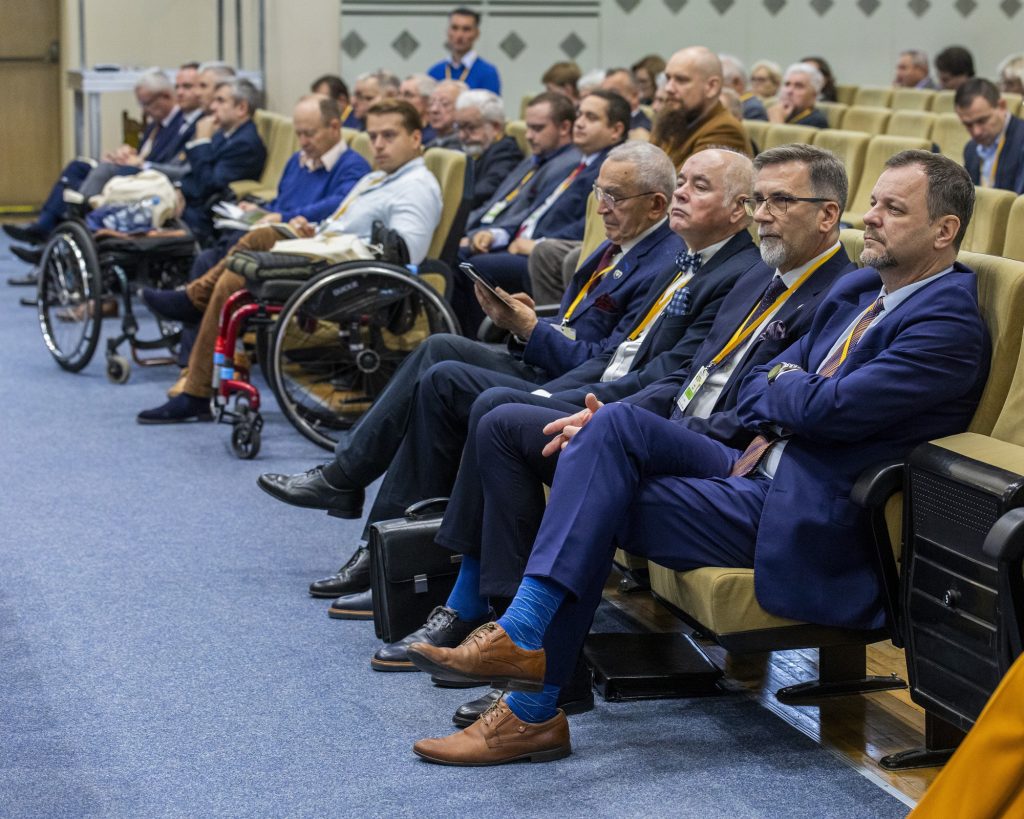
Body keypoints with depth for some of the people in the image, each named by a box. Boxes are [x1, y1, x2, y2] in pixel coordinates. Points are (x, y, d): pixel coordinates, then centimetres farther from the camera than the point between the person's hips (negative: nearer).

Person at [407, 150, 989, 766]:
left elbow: (829, 408, -20)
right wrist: (793, 391, -4)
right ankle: (524, 633, -18)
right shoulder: (858, 290, 17)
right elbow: (752, 393, 18)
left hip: (804, 518, -8)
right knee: (616, 424, -14)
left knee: (597, 507, -15)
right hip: (756, 465, 8)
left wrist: (781, 384, -1)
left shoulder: (951, 323, -12)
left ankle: (533, 711, -10)